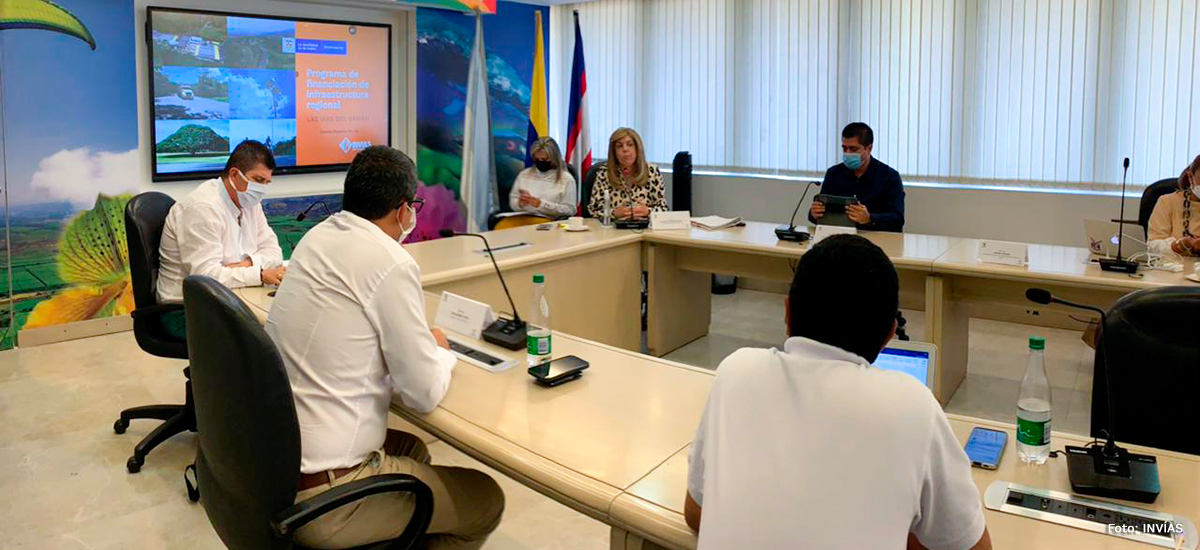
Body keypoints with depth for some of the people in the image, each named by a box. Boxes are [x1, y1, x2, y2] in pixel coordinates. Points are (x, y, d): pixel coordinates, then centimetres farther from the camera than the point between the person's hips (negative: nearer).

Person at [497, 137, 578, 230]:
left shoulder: (566, 179, 4)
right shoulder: (524, 174, 18)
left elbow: (569, 210, -3)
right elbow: (512, 202, 19)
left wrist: (541, 204, -12)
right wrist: (520, 203, -6)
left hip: (548, 219, -4)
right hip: (521, 217, 4)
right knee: (500, 227, -29)